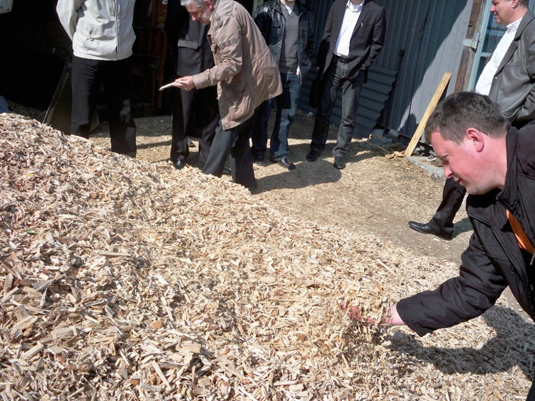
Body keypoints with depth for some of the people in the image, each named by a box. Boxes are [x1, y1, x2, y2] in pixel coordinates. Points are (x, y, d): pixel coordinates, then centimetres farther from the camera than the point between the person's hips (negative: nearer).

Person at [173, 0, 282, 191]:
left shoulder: (225, 18, -23)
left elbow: (232, 64, -26)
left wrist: (196, 81, -26)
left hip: (248, 80, -10)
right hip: (249, 78, 10)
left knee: (227, 131, -5)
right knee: (239, 135, 14)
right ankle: (244, 183, 21)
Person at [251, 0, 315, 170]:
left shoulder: (306, 14, 9)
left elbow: (310, 42, 14)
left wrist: (303, 65, 4)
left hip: (294, 75, 4)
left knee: (287, 115, 9)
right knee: (263, 113, 5)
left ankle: (279, 153, 21)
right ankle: (258, 151, 19)